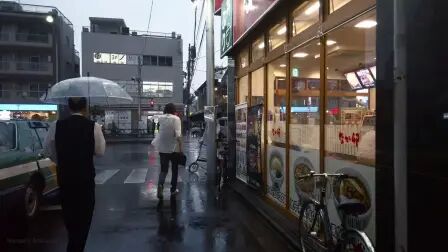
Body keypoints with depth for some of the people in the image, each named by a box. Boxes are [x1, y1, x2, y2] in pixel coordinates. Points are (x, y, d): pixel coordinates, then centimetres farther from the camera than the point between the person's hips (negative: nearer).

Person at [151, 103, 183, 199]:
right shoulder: (176, 118, -11)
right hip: (173, 148, -3)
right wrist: (181, 148, -14)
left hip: (162, 148, 3)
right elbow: (178, 135, -19)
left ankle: (160, 184, -16)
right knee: (174, 169, 14)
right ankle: (173, 189, 22)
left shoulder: (161, 118, 2)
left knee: (163, 169, 9)